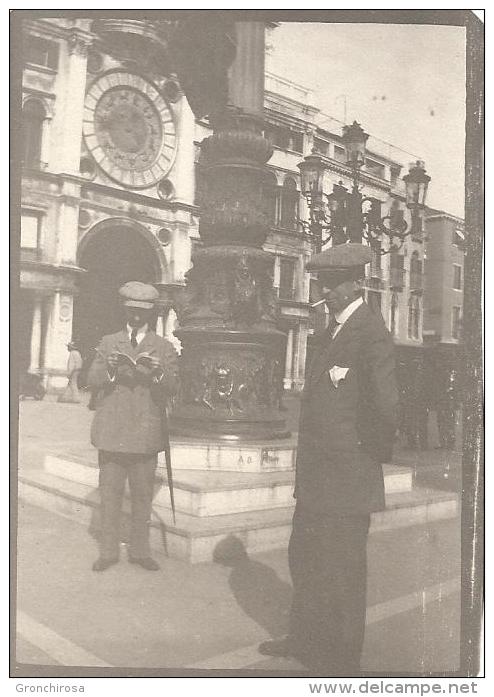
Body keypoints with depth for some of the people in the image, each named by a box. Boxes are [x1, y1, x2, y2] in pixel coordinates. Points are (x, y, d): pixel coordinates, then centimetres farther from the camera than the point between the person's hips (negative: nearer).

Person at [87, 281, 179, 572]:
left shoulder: (164, 348, 8)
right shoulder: (108, 343, 12)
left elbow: (172, 389, -1)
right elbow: (93, 381, 4)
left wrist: (159, 372, -22)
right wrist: (109, 369, -17)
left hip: (146, 433, 0)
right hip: (112, 431, 1)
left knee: (143, 496, 5)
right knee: (110, 494, 4)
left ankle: (140, 550, 19)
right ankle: (108, 551, 17)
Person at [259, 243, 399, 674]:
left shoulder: (371, 333, -18)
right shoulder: (334, 329, 12)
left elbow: (386, 404, -29)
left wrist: (376, 452, -13)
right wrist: (309, 462, 14)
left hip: (346, 477, -10)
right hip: (316, 477, 10)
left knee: (340, 574, 6)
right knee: (304, 559, 22)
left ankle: (342, 663, 25)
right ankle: (304, 641, 42)